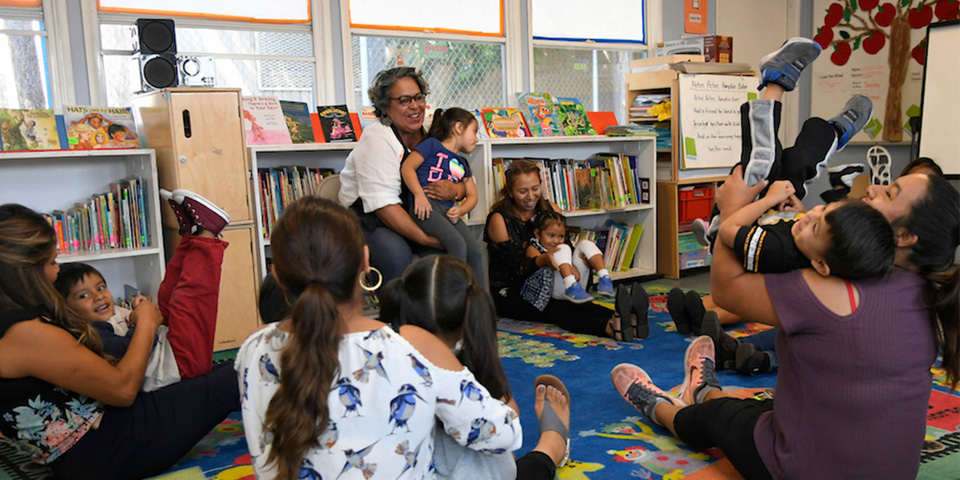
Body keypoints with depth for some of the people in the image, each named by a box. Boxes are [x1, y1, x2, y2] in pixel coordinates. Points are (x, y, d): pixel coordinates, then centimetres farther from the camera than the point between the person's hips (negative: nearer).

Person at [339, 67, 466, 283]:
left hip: (414, 220, 6)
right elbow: (383, 204, -22)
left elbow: (465, 183, 8)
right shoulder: (377, 140, -13)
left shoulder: (429, 137, 5)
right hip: (367, 221, -6)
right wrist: (426, 239, -27)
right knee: (396, 253, -35)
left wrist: (454, 190, -17)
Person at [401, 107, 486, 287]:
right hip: (425, 206, -7)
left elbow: (472, 195, 24)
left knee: (476, 251, -10)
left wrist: (459, 211, 1)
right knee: (458, 244, -25)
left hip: (447, 210, 7)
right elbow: (407, 167, 0)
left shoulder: (462, 164, 29)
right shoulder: (433, 145, 10)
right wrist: (419, 195, -16)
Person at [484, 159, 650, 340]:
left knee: (575, 304, -30)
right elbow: (517, 266, -15)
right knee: (554, 309, -36)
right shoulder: (499, 219, -10)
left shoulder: (549, 209, 6)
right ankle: (611, 327, -63)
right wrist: (543, 260, -36)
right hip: (508, 292, -4)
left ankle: (630, 319, -58)